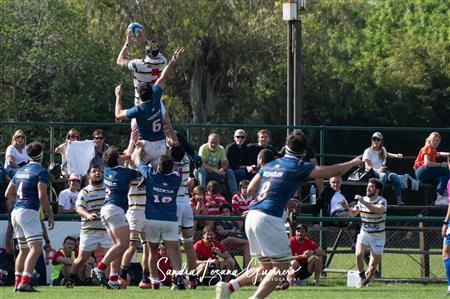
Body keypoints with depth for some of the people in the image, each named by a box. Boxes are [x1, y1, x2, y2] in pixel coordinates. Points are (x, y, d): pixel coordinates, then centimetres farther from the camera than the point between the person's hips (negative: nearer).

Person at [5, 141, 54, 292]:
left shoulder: (20, 171, 16)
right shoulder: (41, 171, -7)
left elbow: (8, 194, 20)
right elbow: (42, 196, -14)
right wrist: (50, 215, -6)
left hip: (15, 212, 8)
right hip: (28, 212, -8)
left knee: (23, 249, 17)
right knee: (36, 248, -11)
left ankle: (17, 282, 16)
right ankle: (25, 282, -24)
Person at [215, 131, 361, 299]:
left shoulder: (269, 165, 18)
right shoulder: (298, 167, 0)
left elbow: (250, 190, 23)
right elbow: (333, 171, 2)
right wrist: (353, 163, 20)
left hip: (252, 216, 8)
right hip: (269, 218, -8)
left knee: (267, 267, 17)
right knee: (282, 267, -1)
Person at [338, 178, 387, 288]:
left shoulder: (382, 201, -14)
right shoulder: (362, 200, 3)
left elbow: (379, 210, -37)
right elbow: (353, 213, 15)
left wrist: (364, 202, -42)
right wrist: (347, 208, -7)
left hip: (378, 236, -3)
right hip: (364, 233, 3)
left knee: (374, 264, -1)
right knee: (359, 254, -21)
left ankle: (365, 281, 19)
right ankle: (361, 276, 2)